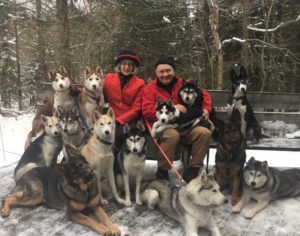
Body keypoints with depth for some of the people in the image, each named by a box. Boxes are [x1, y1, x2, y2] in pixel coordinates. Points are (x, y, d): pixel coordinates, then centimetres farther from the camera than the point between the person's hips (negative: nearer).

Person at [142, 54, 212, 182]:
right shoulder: (150, 88, 3)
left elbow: (204, 94, 22)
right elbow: (147, 111, -10)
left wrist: (205, 109, 2)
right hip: (162, 127, -4)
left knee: (205, 133, -19)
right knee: (172, 135, -37)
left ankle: (192, 170, -7)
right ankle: (162, 171, -15)